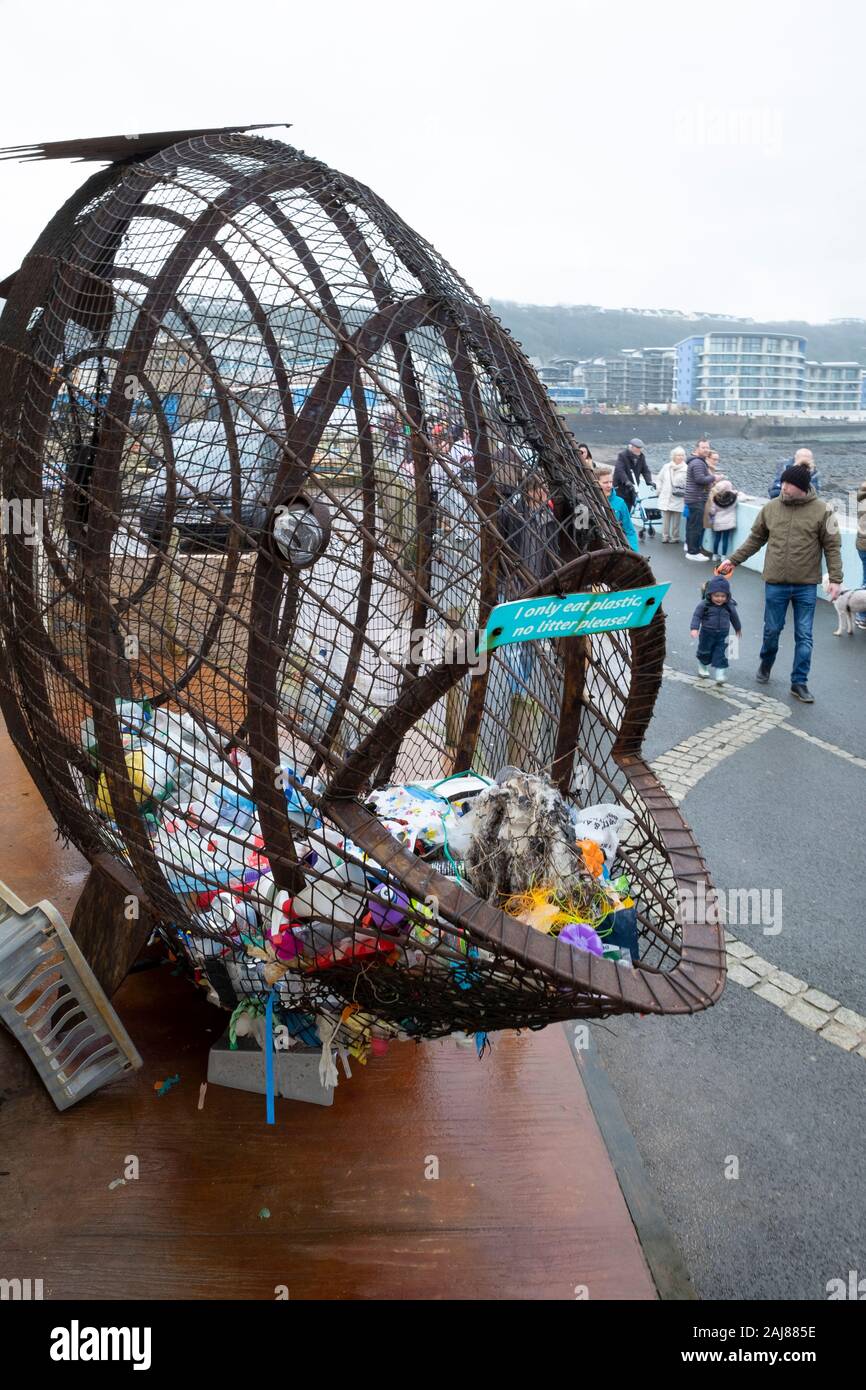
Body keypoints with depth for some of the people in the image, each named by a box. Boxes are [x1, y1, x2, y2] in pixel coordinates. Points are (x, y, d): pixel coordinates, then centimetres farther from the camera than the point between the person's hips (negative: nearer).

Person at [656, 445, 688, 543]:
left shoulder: (686, 469, -7)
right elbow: (659, 479, 16)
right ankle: (665, 536, 13)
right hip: (666, 498, 3)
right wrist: (660, 490, 10)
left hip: (679, 499, -3)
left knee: (676, 520, 3)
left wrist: (685, 493, -13)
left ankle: (675, 537, 13)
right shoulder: (666, 467, 6)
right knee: (666, 519, 5)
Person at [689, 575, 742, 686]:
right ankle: (702, 667, 42)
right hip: (707, 634, -1)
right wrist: (694, 628, -24)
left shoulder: (729, 606, -4)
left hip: (722, 635, 1)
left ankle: (720, 674, -4)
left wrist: (738, 629, 26)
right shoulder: (704, 605, -13)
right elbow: (696, 616, -11)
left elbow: (734, 617, 12)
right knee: (705, 653, 16)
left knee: (721, 654, -6)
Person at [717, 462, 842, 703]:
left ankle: (799, 683, 15)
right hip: (775, 584, 2)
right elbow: (755, 539, 11)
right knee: (772, 630, 13)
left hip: (806, 586, -2)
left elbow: (832, 547, -3)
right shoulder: (770, 508, -1)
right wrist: (733, 560, 8)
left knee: (804, 636, 4)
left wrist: (835, 579, -8)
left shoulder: (822, 511, -7)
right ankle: (765, 665, 39)